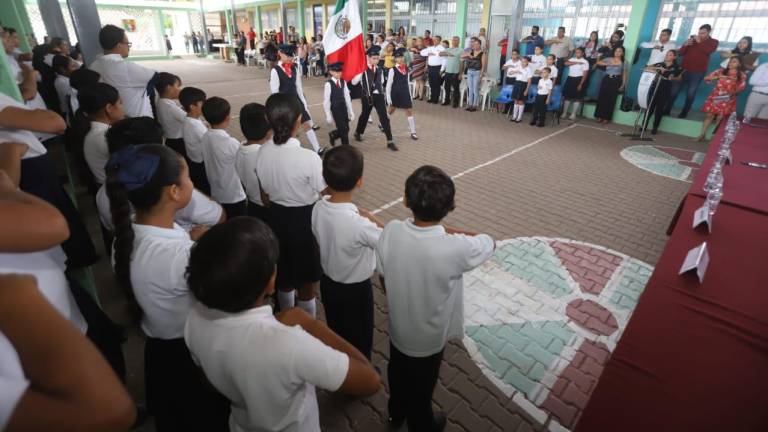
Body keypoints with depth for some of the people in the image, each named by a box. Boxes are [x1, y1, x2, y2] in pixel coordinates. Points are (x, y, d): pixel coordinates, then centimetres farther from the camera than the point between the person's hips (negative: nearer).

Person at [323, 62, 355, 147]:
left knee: (346, 129, 9)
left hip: (344, 108, 5)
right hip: (335, 109, -5)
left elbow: (347, 97, 7)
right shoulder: (328, 84, -12)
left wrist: (351, 111, 6)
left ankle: (333, 135, 39)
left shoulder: (343, 82, 3)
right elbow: (326, 101, -11)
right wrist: (328, 116, -11)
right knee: (343, 129, -5)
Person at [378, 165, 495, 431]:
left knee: (397, 373, 32)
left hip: (397, 328, 4)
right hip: (428, 338, -4)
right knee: (421, 386, 26)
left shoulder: (390, 232, -23)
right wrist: (447, 230, -10)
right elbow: (488, 242, -13)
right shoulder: (454, 249, -36)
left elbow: (384, 281, -6)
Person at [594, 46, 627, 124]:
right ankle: (600, 116, 5)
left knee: (611, 100, -2)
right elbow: (598, 62, 1)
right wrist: (608, 64, -10)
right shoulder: (609, 59, 10)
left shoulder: (624, 62, 6)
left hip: (616, 81, -2)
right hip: (606, 79, 2)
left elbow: (624, 74, 4)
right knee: (602, 97, -2)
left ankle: (606, 117, 2)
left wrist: (623, 85, -3)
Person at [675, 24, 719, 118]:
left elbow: (708, 50, -16)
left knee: (690, 94, 0)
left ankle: (684, 113, 6)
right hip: (684, 69, 1)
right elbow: (680, 53, 6)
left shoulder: (713, 42, 5)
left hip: (698, 72, -1)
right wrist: (685, 45, -12)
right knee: (675, 91, -1)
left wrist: (699, 42, -12)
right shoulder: (692, 39, 10)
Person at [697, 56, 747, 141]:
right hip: (715, 97, 1)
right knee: (710, 115, -2)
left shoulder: (742, 75, 3)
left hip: (728, 99, 0)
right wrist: (718, 77, -13)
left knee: (720, 118, -1)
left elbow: (742, 87, -1)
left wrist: (733, 92, -18)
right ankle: (702, 134, 1)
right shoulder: (721, 71, 5)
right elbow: (706, 78, 1)